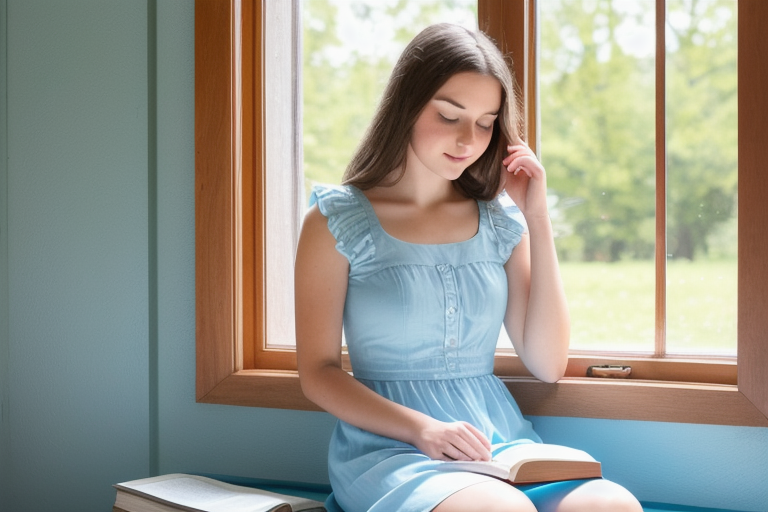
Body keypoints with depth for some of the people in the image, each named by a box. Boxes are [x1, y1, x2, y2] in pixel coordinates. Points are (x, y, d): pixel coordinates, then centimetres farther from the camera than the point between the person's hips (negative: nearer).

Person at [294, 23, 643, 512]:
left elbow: (549, 365, 7)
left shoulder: (501, 219, 11)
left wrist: (538, 217, 3)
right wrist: (422, 429, -17)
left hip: (503, 443, 4)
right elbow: (319, 372, 0)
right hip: (389, 448, -3)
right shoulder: (338, 219, 2)